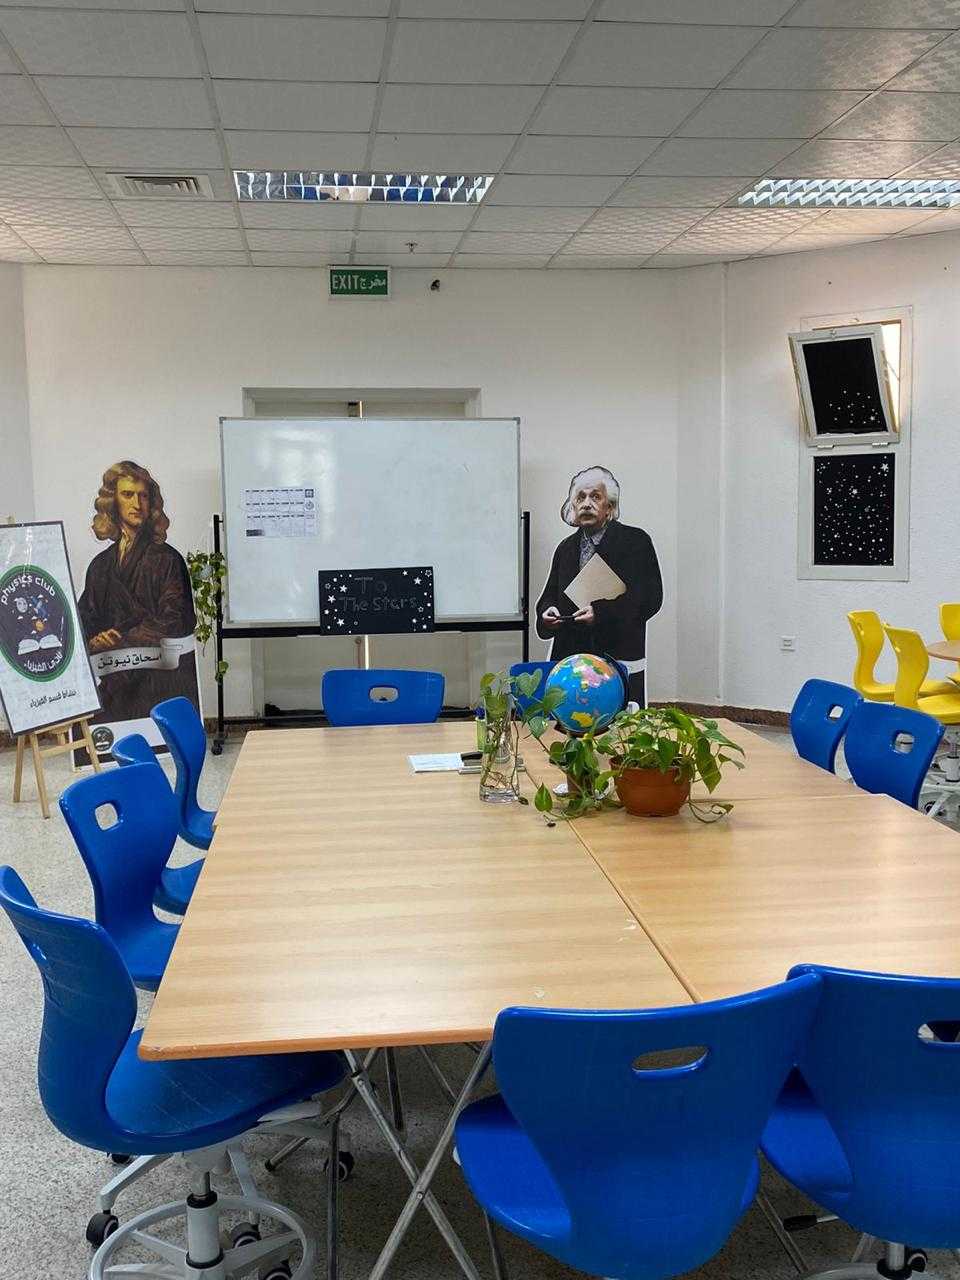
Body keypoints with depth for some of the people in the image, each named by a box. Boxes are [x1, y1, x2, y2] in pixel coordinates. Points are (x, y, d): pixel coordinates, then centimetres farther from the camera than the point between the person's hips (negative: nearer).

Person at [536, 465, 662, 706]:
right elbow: (550, 595, 21)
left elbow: (650, 598, -6)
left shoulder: (636, 541, 2)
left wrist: (601, 611, -16)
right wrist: (547, 612, -3)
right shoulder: (566, 548, 18)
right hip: (569, 661, 4)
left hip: (621, 661, -4)